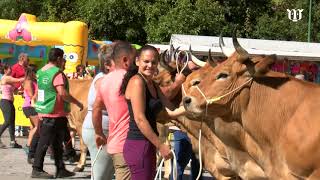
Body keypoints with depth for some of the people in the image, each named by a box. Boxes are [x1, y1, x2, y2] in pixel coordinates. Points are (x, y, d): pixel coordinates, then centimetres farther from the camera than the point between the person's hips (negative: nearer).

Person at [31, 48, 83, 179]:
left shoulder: (41, 71, 12)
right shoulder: (57, 73, -16)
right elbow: (62, 93, -26)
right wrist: (77, 103, -17)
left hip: (45, 112, 9)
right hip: (54, 113, -9)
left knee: (57, 142, 14)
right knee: (45, 142, -4)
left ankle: (60, 169, 18)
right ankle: (37, 169, -1)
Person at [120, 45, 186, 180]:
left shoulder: (153, 85, 15)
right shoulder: (137, 81, -12)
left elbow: (171, 111, 10)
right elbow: (140, 118, -18)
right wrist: (161, 146, -17)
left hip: (148, 146, 9)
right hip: (139, 145, -9)